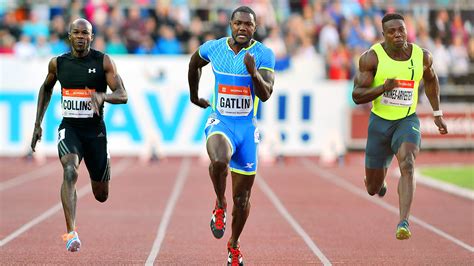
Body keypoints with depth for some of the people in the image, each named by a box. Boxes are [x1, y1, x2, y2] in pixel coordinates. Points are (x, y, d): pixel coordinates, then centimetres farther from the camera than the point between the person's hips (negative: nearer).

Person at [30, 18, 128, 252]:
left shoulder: (104, 62, -7)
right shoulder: (58, 63, 1)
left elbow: (123, 96, -12)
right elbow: (46, 88, 20)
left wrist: (102, 96, -34)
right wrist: (38, 124, 16)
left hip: (95, 130, 0)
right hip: (69, 128, 0)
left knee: (101, 196, 11)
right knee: (69, 172, -30)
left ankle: (105, 164, 49)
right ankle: (71, 233, -35)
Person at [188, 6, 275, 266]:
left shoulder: (264, 54, -7)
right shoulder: (213, 48, -1)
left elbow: (265, 95, -16)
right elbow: (194, 62, 22)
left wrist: (254, 72, -33)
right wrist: (194, 96, 27)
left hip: (247, 128, 1)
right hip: (220, 123, -1)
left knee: (242, 198, 8)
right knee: (219, 161, -36)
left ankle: (234, 245, 32)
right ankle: (220, 205, -7)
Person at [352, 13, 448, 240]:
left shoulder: (422, 56, -4)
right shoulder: (371, 58, -12)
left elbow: (430, 80, 18)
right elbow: (357, 96, -13)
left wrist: (437, 113, 19)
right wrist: (383, 88, -29)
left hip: (407, 121, 0)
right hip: (380, 122, 0)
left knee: (407, 165, -30)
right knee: (373, 189, 10)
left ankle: (403, 223, -34)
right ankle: (381, 177, 49)